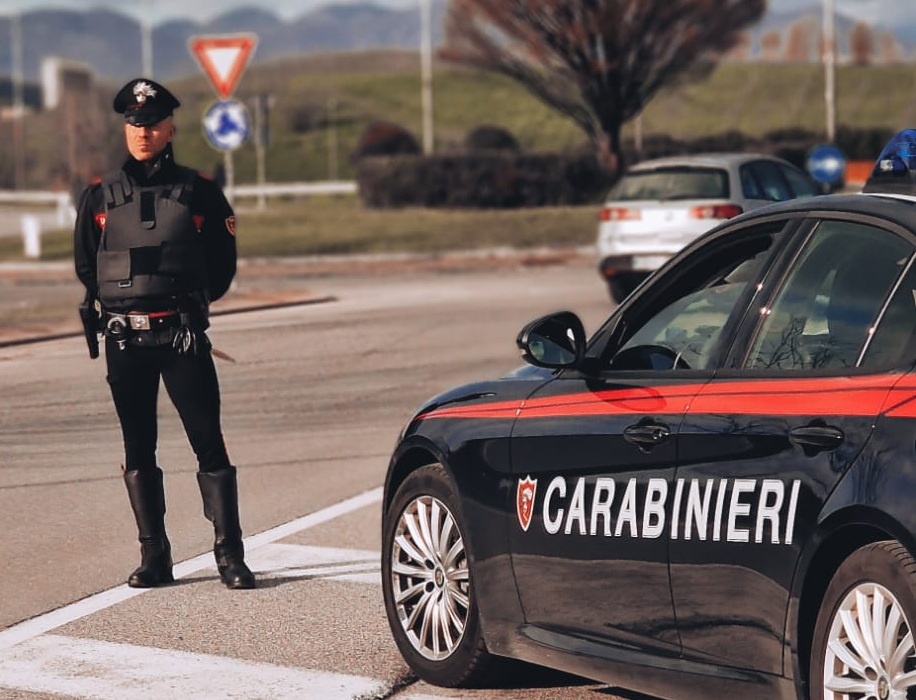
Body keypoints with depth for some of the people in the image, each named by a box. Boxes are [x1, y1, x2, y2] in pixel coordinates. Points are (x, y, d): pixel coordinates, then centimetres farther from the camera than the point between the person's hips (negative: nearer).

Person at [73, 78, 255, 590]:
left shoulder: (198, 192, 3)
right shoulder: (101, 197, 7)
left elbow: (223, 264, 12)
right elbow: (86, 266, 18)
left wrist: (191, 304, 10)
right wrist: (117, 306, 14)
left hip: (183, 336, -2)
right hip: (124, 338, 2)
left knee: (209, 445, -4)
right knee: (138, 452, 6)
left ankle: (230, 555, 0)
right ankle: (155, 557, 13)